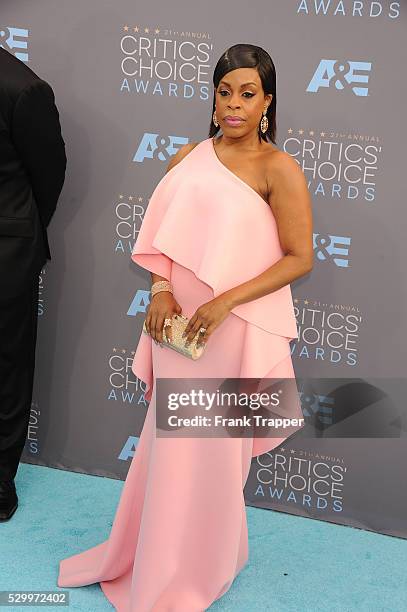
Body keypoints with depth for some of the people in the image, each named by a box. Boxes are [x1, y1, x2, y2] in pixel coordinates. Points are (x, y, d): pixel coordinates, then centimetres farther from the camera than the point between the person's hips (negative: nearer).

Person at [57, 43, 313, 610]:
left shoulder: (278, 169, -11)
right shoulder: (188, 157, 5)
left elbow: (300, 257, -12)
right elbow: (162, 237, 9)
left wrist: (225, 302, -19)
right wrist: (161, 292, -8)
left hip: (236, 330, -4)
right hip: (180, 323, 4)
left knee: (213, 450, 9)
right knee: (168, 441, 16)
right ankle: (150, 554, 37)